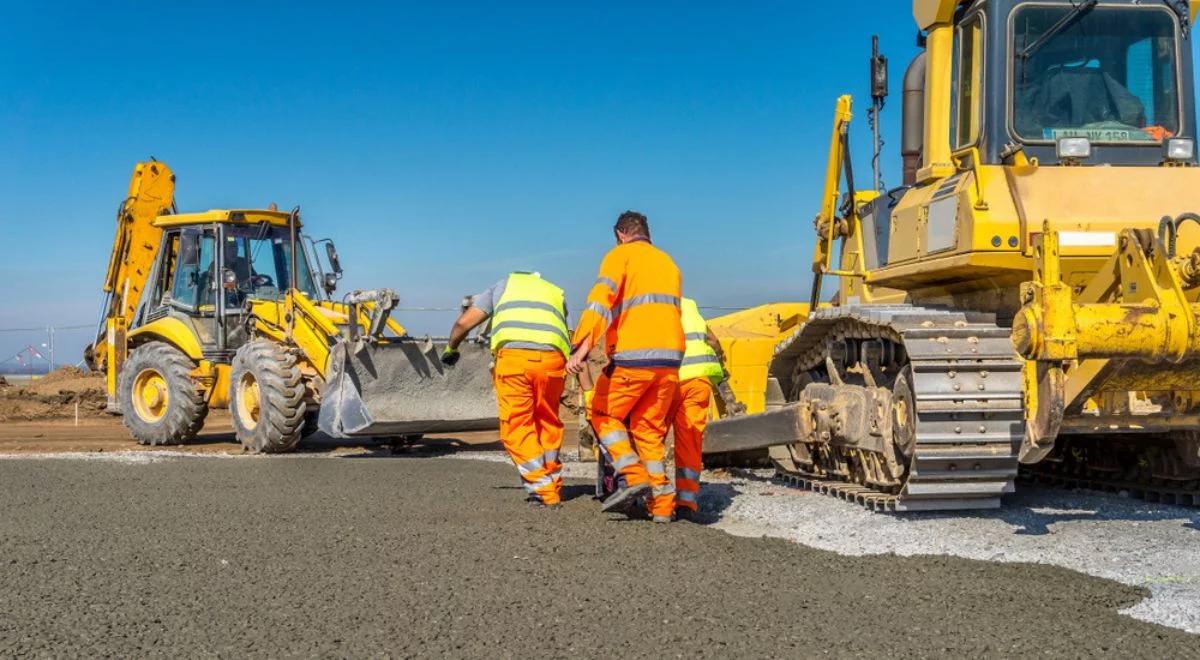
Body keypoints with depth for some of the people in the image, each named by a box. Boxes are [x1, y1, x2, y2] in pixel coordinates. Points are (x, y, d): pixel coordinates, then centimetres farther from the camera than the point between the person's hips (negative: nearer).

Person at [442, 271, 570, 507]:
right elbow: (568, 344, 19)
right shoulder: (557, 293, 32)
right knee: (548, 422, 19)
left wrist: (451, 348, 43)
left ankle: (543, 489, 0)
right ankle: (553, 484, 23)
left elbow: (463, 322, 25)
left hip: (513, 356, -2)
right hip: (552, 358, 2)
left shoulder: (503, 285, 31)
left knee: (516, 427, 6)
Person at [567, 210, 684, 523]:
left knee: (603, 414, 12)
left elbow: (601, 300, -13)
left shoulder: (620, 255, 3)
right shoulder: (668, 262, 23)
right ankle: (662, 502, 9)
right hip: (670, 357, 6)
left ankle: (632, 475, -5)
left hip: (633, 356, -6)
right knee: (650, 428, 15)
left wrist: (582, 347, -23)